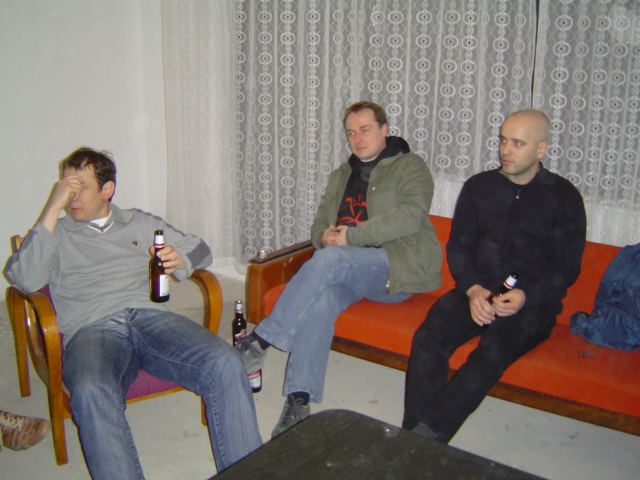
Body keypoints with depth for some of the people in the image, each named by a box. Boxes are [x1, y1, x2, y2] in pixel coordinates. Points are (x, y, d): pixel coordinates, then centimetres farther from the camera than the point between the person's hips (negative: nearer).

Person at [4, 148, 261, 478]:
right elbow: (25, 279, 2)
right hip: (91, 329, -1)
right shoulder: (56, 234, 22)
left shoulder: (140, 222, 28)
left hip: (152, 316, 2)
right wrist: (53, 209, 2)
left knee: (225, 364, -28)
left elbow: (200, 249, 26)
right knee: (91, 393, -40)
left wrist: (180, 261, 1)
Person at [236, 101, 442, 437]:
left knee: (329, 259, -33)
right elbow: (319, 225, 23)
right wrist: (324, 236, -4)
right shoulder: (341, 176, 26)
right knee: (320, 298, -30)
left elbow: (410, 215, -13)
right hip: (344, 269, 5)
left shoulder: (410, 167, 6)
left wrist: (350, 236, -16)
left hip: (397, 266, -5)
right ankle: (299, 401, -35)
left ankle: (261, 340, -29)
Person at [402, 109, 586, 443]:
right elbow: (458, 245, 10)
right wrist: (473, 289, -10)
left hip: (533, 301, -2)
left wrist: (525, 297, -17)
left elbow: (567, 268, 2)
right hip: (477, 291, 3)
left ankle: (427, 434, -32)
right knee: (427, 338, -27)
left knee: (492, 353, -33)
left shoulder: (563, 197, 5)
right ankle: (414, 435, -26)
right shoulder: (479, 186, 12)